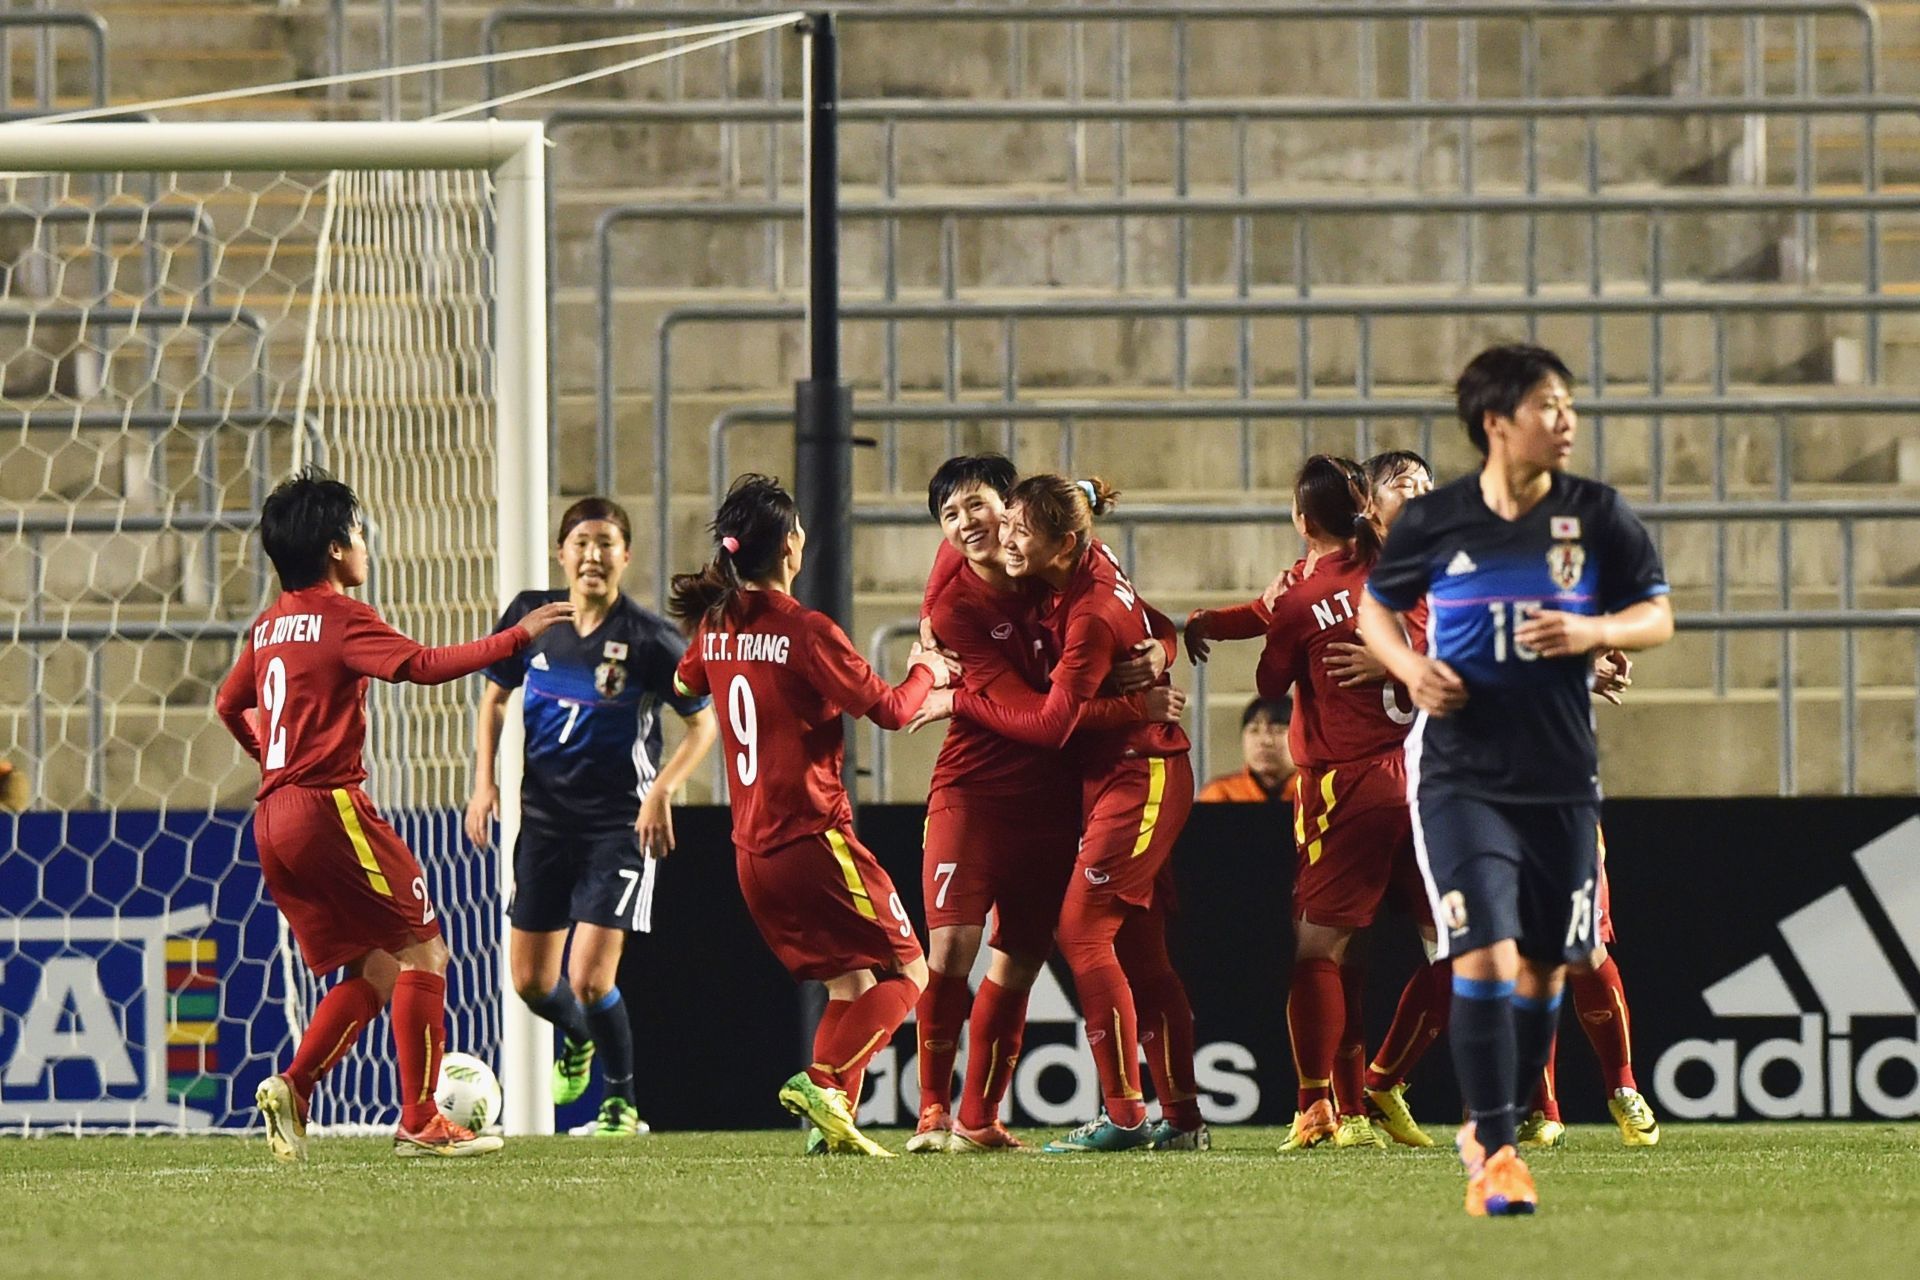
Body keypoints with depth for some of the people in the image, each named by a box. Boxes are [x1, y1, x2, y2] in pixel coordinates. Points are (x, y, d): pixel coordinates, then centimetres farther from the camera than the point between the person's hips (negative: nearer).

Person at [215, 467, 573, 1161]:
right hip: (331, 809, -8)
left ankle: (292, 1088, -2)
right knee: (422, 951, -2)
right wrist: (516, 637, -18)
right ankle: (420, 1121, -6)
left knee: (373, 970, 14)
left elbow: (229, 705, 27)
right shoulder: (343, 619, -9)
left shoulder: (268, 627, 15)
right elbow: (423, 665, -21)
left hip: (274, 820, 8)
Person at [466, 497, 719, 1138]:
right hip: (544, 814, 4)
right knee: (530, 981, 8)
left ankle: (621, 1101, 10)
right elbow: (495, 696, 14)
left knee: (589, 979, -13)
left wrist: (661, 791, -17)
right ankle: (577, 1040, 43)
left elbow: (704, 724, -4)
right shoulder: (531, 616, -1)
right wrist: (485, 781, 3)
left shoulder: (650, 638, -13)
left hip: (620, 821, -4)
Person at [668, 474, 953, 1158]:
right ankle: (822, 1083, -17)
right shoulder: (806, 631, -15)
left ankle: (834, 1117, 4)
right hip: (815, 838, -7)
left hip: (752, 853, 7)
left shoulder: (716, 627, 6)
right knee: (905, 971, 2)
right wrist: (925, 671, 9)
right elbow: (890, 710, -12)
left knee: (851, 983, 17)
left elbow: (686, 683, 29)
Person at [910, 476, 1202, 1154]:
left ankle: (1125, 1115, -11)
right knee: (1139, 952, 10)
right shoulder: (1094, 563, 2)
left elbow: (1051, 726, -20)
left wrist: (961, 702, -9)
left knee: (1083, 931, -12)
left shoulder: (1092, 615, -23)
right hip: (1115, 775, 10)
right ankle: (1182, 1118, 12)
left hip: (1138, 779, -10)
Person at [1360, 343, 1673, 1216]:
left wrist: (1592, 631, -13)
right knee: (1485, 956, -16)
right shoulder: (1433, 522, -3)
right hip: (1460, 776, -3)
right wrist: (1409, 666, -6)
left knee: (1542, 967, 10)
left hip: (1561, 779, 3)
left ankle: (1491, 1129, 30)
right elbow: (1375, 606, 14)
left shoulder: (1597, 516, 0)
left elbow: (1658, 616, 7)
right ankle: (1495, 1159, -12)